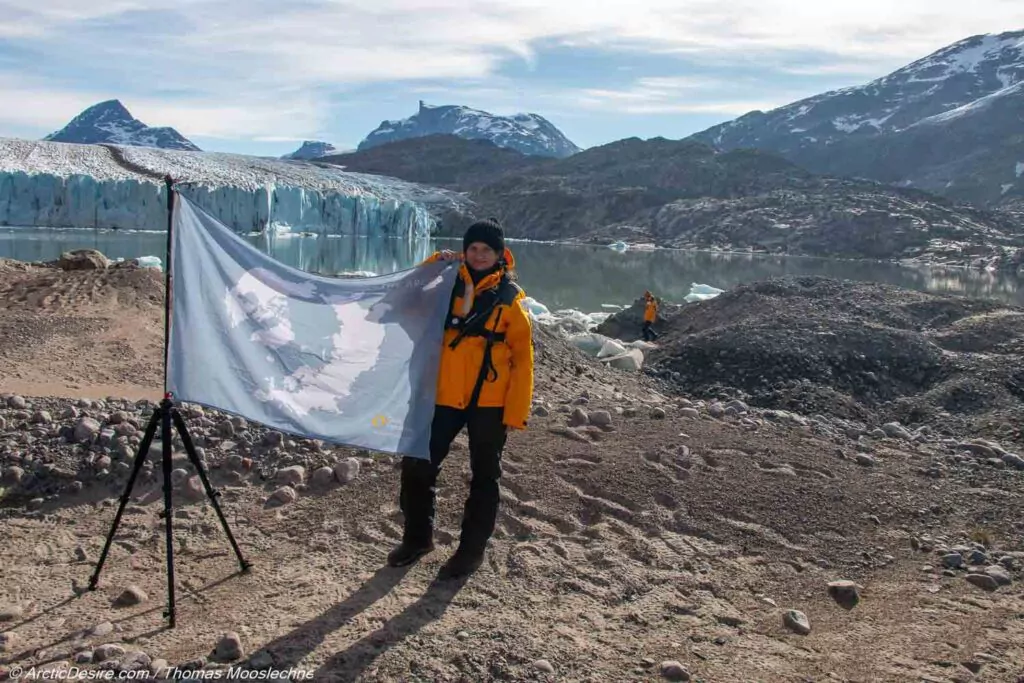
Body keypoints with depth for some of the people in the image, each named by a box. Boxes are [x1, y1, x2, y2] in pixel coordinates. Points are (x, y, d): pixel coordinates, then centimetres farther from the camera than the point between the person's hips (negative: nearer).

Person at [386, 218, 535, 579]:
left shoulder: (510, 298, -5)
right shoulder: (448, 285, 6)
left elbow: (523, 358, -6)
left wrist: (515, 413, -12)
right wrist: (435, 263, -5)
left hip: (490, 402, -3)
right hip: (445, 396, 4)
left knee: (484, 477, 9)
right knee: (417, 465, 6)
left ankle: (472, 549, 23)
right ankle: (417, 537, 26)